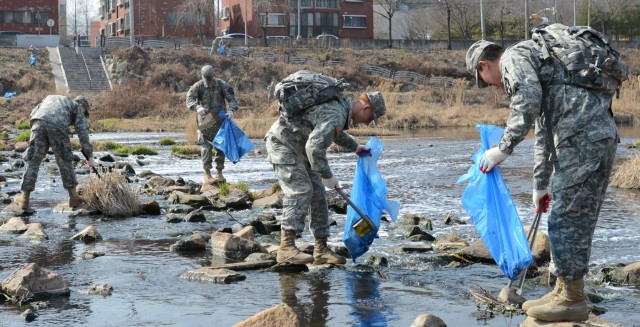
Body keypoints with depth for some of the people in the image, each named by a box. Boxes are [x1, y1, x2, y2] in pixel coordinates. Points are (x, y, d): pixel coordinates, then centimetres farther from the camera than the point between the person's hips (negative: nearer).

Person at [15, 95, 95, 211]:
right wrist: (89, 155, 19)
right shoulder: (76, 108, 31)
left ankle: (24, 198, -1)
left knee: (32, 162, 7)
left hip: (39, 123, 2)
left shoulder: (50, 98, 43)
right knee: (65, 161, 14)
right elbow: (83, 132, 18)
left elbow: (33, 115, 30)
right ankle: (73, 197, 16)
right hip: (57, 127, -2)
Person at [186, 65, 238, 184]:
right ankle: (207, 174, 1)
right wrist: (197, 107, -39)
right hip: (205, 121, -2)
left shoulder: (222, 85, -4)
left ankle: (219, 173, 15)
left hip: (220, 120, 2)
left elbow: (232, 99, -3)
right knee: (206, 147, -4)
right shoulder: (198, 86, -7)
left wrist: (231, 110, -23)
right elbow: (189, 99, -18)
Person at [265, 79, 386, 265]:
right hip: (282, 142, -10)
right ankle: (286, 248, -23)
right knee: (300, 189, -20)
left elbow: (335, 132, 32)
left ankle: (321, 250, 7)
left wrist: (355, 147, 43)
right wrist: (328, 176, -25)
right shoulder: (336, 115, -26)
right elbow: (314, 147, -34)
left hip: (298, 148, 10)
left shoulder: (340, 105, 8)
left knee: (317, 193, 5)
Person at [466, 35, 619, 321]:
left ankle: (572, 300, 2)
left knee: (567, 219, -4)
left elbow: (528, 101, -19)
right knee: (578, 218, 14)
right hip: (601, 136, 10)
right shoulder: (537, 65, 31)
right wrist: (540, 184, 40)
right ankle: (563, 292, 22)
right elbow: (544, 134, 36)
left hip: (581, 138, -10)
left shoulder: (514, 57, 1)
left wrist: (504, 148, -13)